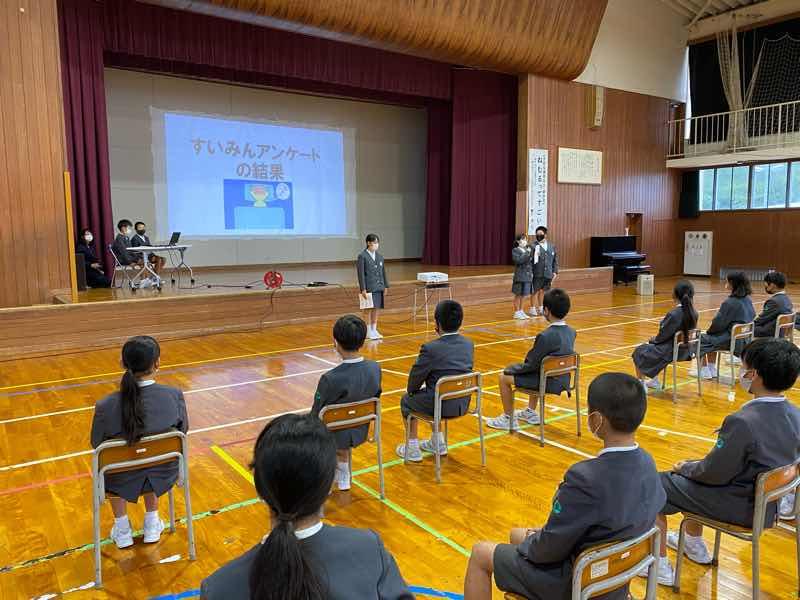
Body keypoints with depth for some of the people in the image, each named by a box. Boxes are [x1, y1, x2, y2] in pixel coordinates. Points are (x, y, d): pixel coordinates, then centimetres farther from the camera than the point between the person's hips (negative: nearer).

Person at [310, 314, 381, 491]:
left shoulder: (330, 379, -32)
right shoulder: (375, 368, -16)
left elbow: (316, 416, -19)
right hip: (360, 432, 4)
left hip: (336, 436, -4)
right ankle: (342, 471, 34)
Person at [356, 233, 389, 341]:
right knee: (369, 309, 0)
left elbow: (383, 272, 15)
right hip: (368, 288, -5)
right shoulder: (362, 256, -8)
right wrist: (363, 289, -14)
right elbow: (361, 274, -11)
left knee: (376, 308, 10)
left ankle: (374, 330, 20)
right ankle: (368, 331, 10)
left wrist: (385, 286, 12)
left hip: (378, 287, 6)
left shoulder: (380, 257, 10)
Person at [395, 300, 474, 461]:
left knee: (407, 400, 22)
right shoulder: (469, 344, -3)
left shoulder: (430, 348, -22)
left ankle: (412, 448, 29)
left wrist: (412, 390, 11)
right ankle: (438, 442, 41)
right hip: (463, 403, 6)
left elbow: (416, 377, -9)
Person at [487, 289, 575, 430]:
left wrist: (510, 369, -1)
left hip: (548, 382, -8)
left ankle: (509, 419, 18)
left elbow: (531, 365, -19)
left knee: (504, 377, 6)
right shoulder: (571, 332, -2)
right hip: (563, 380, 8)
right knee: (536, 373, 37)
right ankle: (531, 412, 42)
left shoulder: (545, 336, -27)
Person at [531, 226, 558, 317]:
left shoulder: (552, 247, 9)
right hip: (537, 274, -5)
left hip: (548, 274, 5)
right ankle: (533, 308, 14)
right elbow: (529, 259, -14)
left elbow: (555, 260, 14)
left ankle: (541, 308, 27)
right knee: (536, 291, 2)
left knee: (543, 291, 15)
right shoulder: (534, 246, -8)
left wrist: (555, 272, 10)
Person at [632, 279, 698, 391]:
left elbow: (663, 335, -19)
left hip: (670, 351, -7)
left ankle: (641, 384, 24)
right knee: (652, 348, 32)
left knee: (639, 352, 17)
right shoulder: (693, 313, -5)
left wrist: (653, 340, 4)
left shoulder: (674, 314, -28)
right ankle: (654, 380, 39)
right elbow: (686, 332, 7)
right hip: (685, 350, 7)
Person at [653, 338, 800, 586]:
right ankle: (695, 546, 43)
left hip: (741, 507, -8)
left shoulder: (742, 422, -31)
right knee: (688, 476, 28)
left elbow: (714, 474, -21)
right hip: (769, 501, 8)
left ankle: (660, 565, 17)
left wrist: (685, 467, 0)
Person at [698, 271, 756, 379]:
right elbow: (753, 318, 15)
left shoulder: (730, 302, -21)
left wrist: (709, 331, 6)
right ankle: (712, 369, 30)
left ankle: (704, 370, 15)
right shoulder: (748, 300, 2)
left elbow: (718, 323, -16)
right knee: (712, 338, 27)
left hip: (731, 341, -8)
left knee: (702, 340, 8)